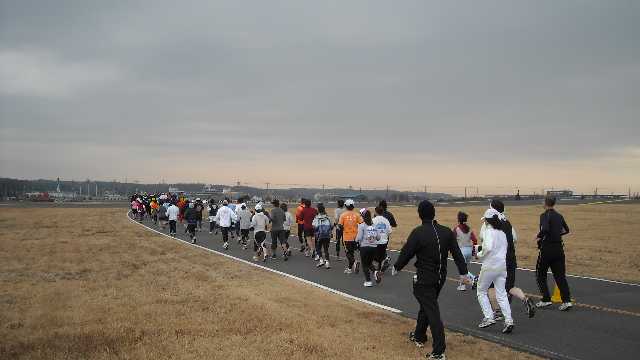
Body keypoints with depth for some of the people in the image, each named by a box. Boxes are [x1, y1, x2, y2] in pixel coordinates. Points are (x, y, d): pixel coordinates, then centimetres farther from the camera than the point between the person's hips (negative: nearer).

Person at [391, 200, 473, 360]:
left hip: (424, 279, -6)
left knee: (432, 311, -4)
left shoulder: (418, 233, -17)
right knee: (426, 306, 24)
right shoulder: (446, 232, -1)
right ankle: (419, 336, 41)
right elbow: (457, 253, 3)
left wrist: (396, 267, 8)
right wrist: (464, 272, 11)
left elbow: (406, 253, -9)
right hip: (441, 277, 6)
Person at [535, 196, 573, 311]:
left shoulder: (545, 215, -12)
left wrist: (539, 236, -11)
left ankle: (546, 299, 11)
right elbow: (566, 230, 22)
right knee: (560, 275, 7)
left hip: (547, 248, -6)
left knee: (540, 275, 11)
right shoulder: (559, 216, 9)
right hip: (559, 248, 6)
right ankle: (567, 301, -3)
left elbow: (545, 229, -29)